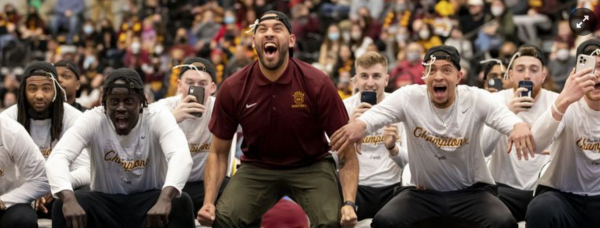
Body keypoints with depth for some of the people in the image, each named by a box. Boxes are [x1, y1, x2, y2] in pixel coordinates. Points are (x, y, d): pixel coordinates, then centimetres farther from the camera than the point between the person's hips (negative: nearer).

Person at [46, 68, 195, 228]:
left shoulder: (159, 119, -16)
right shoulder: (92, 120, -13)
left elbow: (182, 156, -35)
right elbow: (57, 158, -27)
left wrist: (165, 199, -56)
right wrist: (68, 199, -49)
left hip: (150, 201, -1)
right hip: (105, 204, 1)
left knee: (181, 203, -32)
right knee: (63, 205, -28)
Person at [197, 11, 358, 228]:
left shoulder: (317, 83, -16)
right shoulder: (232, 88, -11)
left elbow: (346, 152, -12)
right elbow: (218, 153, 1)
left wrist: (349, 204, -26)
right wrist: (208, 202, -14)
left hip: (311, 166, -1)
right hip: (256, 167, 2)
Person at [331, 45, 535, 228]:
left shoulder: (475, 99, -11)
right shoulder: (409, 97, -10)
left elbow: (502, 114, -29)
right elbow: (379, 112, -28)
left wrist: (519, 125, -56)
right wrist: (360, 124, -54)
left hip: (471, 192, -1)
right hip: (424, 193, 1)